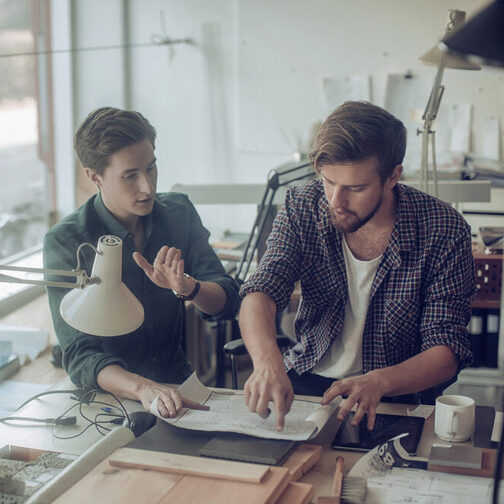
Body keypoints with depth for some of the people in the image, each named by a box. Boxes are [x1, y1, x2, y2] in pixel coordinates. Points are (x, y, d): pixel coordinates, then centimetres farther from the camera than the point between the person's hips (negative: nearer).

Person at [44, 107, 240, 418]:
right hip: (111, 397, -4)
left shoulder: (179, 212, 2)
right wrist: (141, 388, -38)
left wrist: (186, 286, -24)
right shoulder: (65, 242, -12)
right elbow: (79, 356, -19)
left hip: (180, 387, 4)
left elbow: (227, 304, -1)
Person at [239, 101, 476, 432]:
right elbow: (261, 293, -16)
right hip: (304, 382, 3)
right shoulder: (302, 208, -8)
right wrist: (268, 362, -39)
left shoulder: (444, 231, -15)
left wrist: (379, 382, -34)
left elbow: (447, 350, -14)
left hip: (395, 393, -2)